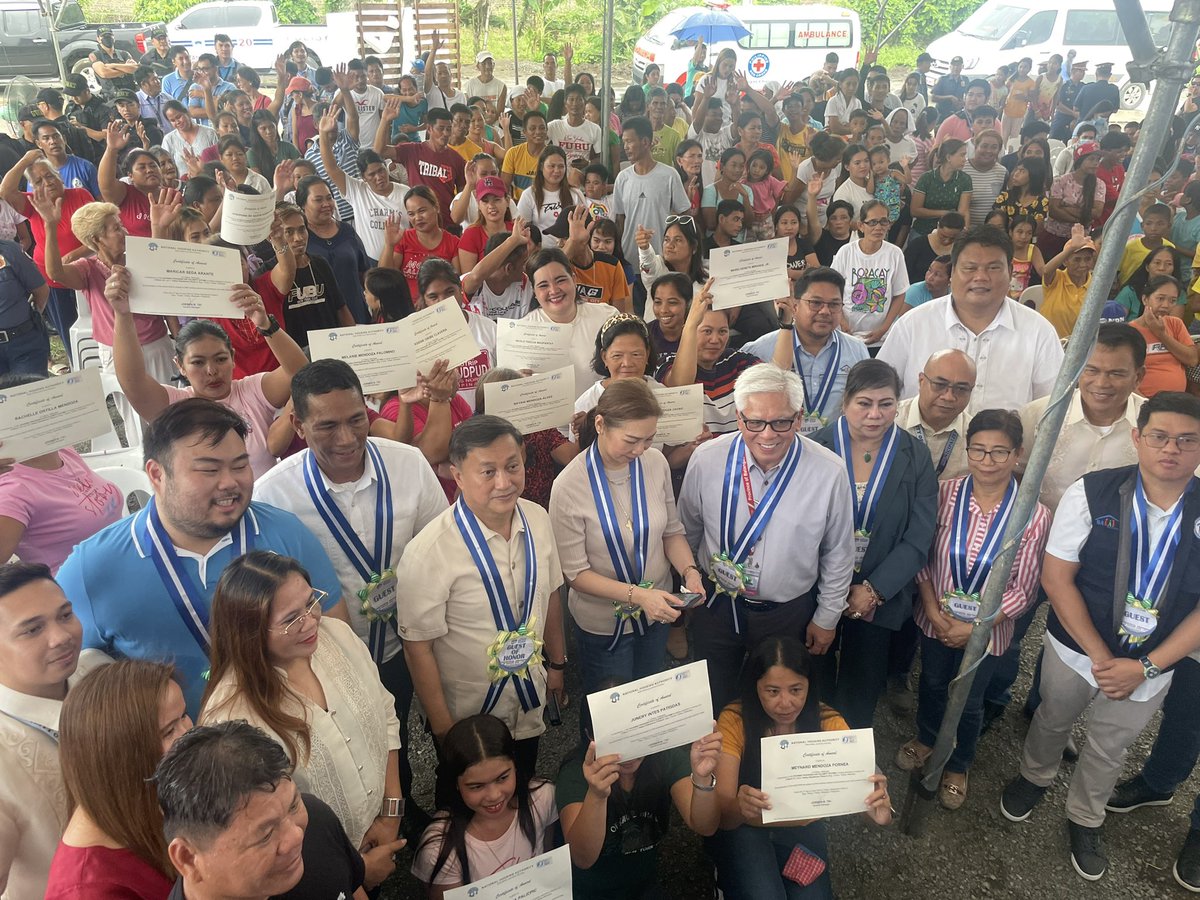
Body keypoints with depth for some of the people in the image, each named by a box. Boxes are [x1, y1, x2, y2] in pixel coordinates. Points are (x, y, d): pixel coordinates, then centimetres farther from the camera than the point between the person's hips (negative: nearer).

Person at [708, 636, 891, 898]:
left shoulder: (828, 723, -14)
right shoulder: (734, 721, -21)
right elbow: (722, 814, -25)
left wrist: (880, 810, -45)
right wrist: (739, 808, -49)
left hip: (804, 829, 2)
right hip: (744, 829, -2)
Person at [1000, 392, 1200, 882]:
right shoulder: (1092, 493, -19)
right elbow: (1056, 577, -16)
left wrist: (1144, 667, -17)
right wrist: (1100, 657, -18)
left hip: (1149, 668, 1)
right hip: (1075, 650, -1)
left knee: (1109, 749, 22)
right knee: (1052, 721, 24)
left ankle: (1085, 818, 49)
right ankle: (1034, 776, 55)